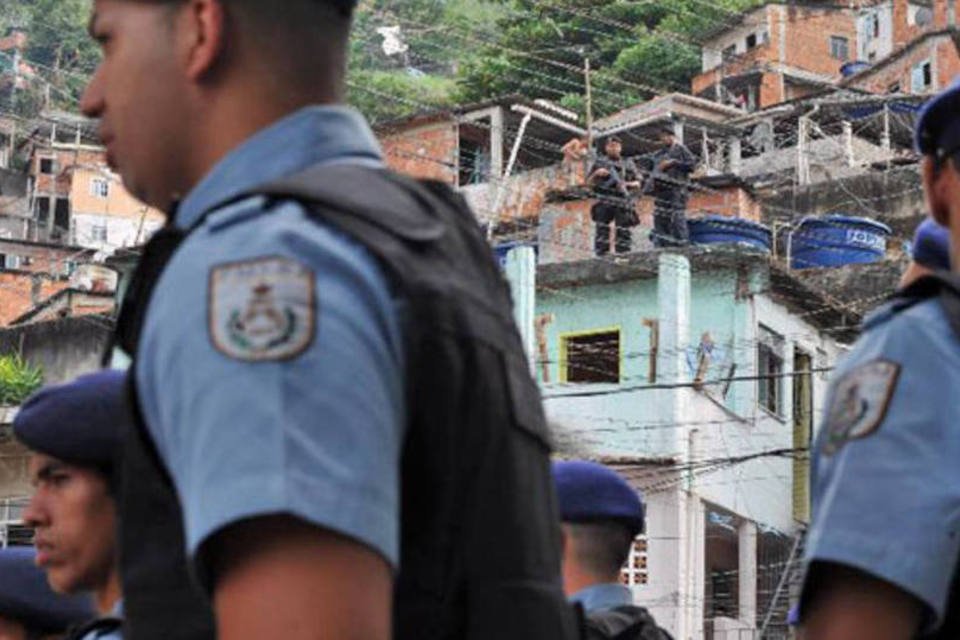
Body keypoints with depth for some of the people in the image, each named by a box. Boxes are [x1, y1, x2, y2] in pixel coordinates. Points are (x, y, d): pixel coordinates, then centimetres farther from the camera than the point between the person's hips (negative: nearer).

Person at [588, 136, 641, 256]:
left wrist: (626, 184, -6)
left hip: (623, 205, 1)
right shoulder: (600, 162, 13)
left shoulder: (628, 164, 15)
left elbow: (637, 184, 13)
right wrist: (596, 173, -7)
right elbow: (589, 182, 12)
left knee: (624, 232, -3)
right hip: (604, 204, -1)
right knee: (602, 230, -8)